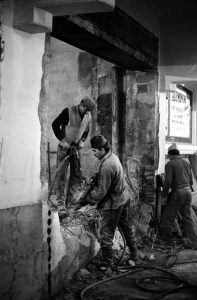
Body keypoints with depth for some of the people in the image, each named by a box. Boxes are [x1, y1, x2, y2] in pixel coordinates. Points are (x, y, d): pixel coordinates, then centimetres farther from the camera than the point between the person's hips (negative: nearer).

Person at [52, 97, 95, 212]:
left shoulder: (88, 116, 2)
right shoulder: (68, 112, -14)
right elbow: (55, 125, -10)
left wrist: (82, 141, -1)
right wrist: (62, 140, -16)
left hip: (77, 148, 5)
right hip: (64, 147, -5)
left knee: (77, 175, 4)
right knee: (62, 174, -6)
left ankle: (69, 200, 15)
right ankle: (60, 202, 0)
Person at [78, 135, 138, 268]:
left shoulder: (106, 166, -28)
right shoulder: (114, 156, 1)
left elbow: (102, 191, -23)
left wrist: (89, 199, -10)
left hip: (112, 204, -9)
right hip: (123, 199, 10)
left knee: (106, 234, 4)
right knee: (128, 228, 22)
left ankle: (107, 263, 15)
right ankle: (134, 255, 37)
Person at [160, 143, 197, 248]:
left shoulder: (170, 164, -7)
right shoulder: (186, 163, 14)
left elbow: (168, 181, -14)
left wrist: (164, 194, -3)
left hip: (177, 192, -6)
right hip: (188, 192, 7)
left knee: (168, 217, 6)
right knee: (187, 217, 11)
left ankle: (166, 239, 14)